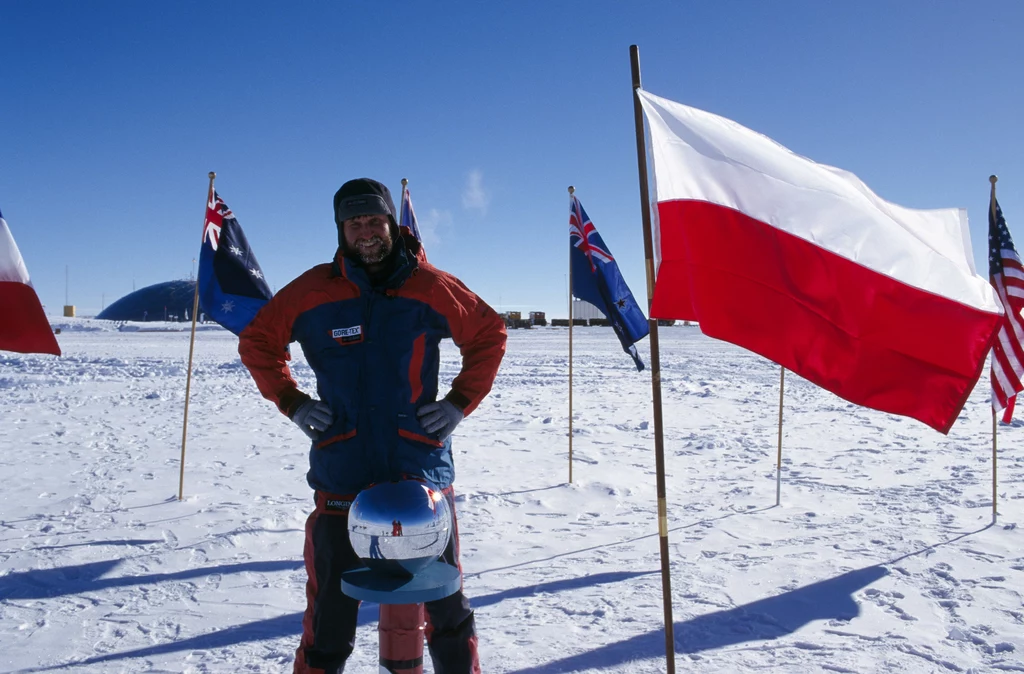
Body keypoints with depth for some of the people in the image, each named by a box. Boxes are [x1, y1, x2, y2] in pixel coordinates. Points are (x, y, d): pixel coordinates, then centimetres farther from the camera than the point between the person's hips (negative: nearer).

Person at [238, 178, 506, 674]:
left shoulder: (431, 288, -1)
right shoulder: (313, 290, 0)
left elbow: (489, 335, 10)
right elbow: (257, 341, 13)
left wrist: (461, 401, 1)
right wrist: (290, 401, 2)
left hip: (422, 468, 0)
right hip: (341, 473, 0)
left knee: (446, 601, 11)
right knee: (331, 604, 10)